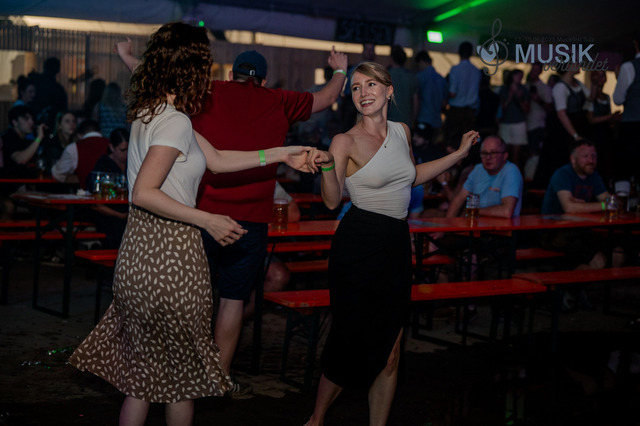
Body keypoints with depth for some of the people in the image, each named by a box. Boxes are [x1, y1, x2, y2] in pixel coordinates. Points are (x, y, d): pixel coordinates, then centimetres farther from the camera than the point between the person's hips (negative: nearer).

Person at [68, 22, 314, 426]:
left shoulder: (151, 111, 11)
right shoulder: (175, 121, -18)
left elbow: (216, 159, 16)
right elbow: (144, 193, -26)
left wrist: (281, 154, 18)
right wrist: (208, 221, -20)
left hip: (140, 248, 9)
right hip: (170, 254, -9)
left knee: (142, 375, 16)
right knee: (182, 373, 8)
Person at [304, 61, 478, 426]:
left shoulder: (402, 132, 11)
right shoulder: (345, 141, -6)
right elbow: (333, 201, -10)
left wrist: (460, 153, 29)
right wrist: (327, 166, -27)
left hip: (398, 245, 5)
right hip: (358, 247, -5)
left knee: (390, 353, 6)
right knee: (352, 344, -1)